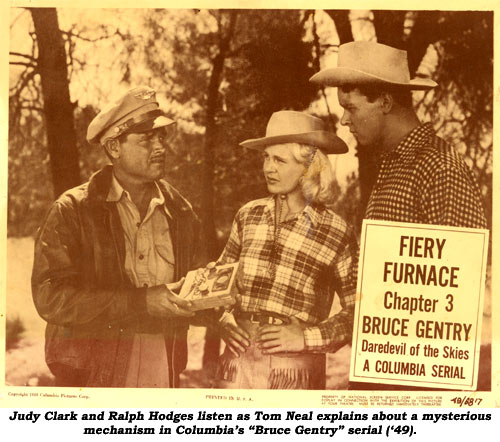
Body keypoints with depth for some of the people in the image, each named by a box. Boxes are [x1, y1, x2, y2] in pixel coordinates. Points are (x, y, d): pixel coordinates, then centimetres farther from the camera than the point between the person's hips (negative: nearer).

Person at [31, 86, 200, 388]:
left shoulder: (180, 212, 10)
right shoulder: (73, 211, -5)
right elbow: (50, 297, -15)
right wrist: (142, 302, -20)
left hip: (163, 373, 4)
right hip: (92, 374, -4)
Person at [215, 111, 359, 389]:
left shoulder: (337, 235, -6)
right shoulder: (249, 216, 5)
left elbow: (359, 313, -1)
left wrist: (307, 337, -10)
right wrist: (224, 319, 1)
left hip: (296, 370, -3)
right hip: (239, 362, 3)